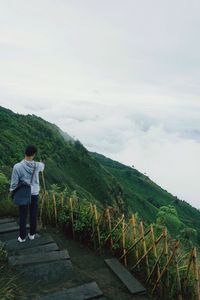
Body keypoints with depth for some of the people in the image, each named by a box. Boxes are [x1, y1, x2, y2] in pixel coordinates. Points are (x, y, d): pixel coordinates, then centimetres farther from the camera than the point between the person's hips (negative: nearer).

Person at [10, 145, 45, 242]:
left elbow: (14, 183, -12)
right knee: (33, 215, 15)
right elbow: (42, 166, 13)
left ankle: (22, 237, 25)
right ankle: (32, 234, 30)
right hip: (34, 194, 2)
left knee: (23, 216, 13)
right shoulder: (37, 165, -14)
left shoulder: (17, 166, -21)